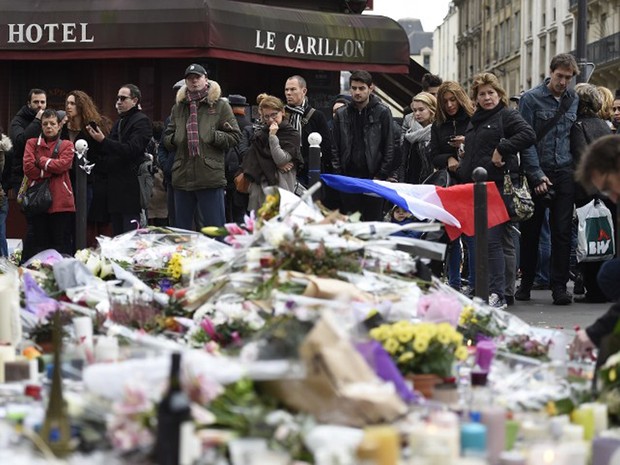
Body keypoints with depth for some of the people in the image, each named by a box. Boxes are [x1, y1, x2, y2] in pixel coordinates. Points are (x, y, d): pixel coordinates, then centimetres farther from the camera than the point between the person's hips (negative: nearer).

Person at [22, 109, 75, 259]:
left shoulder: (66, 145, 9)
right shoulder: (32, 144, 11)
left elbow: (63, 164, -10)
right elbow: (28, 168, -5)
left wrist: (41, 161, -3)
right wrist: (52, 169, -7)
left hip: (60, 200, -1)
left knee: (60, 242, 0)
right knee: (40, 242, 3)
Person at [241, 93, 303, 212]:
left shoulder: (292, 135, 2)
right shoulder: (260, 134, 15)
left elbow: (280, 160, -8)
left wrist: (273, 136, -9)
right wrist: (277, 165, -6)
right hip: (260, 187, 4)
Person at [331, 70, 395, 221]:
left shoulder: (382, 112, 0)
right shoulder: (341, 114, 10)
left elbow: (389, 147, -1)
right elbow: (335, 148, 11)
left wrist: (381, 176, -7)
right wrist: (339, 174, 1)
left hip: (373, 178, -3)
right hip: (348, 177, 3)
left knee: (373, 220, -1)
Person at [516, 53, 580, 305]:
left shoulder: (574, 100, 10)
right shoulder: (531, 99, -3)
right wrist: (537, 175, -12)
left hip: (564, 173, 3)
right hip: (537, 173, -3)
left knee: (562, 232, -2)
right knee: (530, 231, 5)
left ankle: (559, 286, 1)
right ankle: (526, 283, 15)